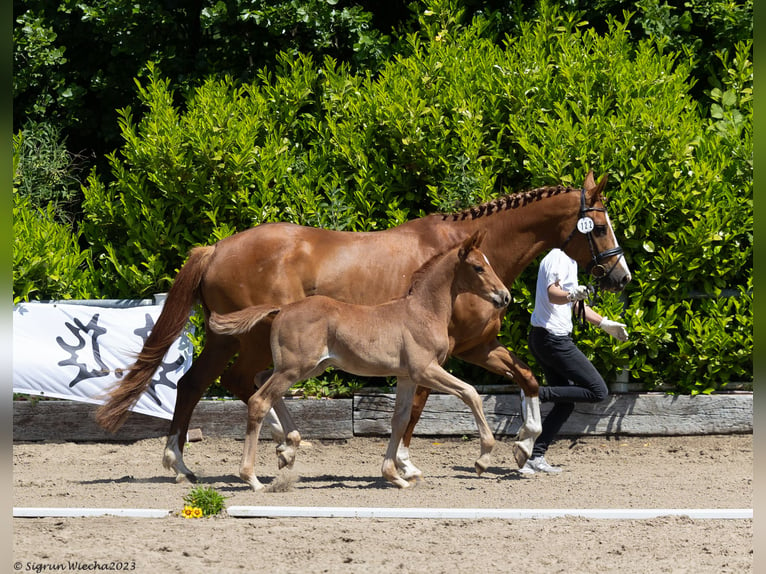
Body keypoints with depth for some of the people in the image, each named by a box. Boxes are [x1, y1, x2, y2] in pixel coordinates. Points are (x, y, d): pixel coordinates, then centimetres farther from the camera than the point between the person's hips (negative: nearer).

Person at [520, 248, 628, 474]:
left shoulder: (569, 260, 19)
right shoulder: (559, 258, -13)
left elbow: (576, 302, 32)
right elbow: (553, 294, -30)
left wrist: (605, 323, 37)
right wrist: (571, 295, -50)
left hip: (541, 337, 11)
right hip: (554, 339, -11)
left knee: (565, 403, 13)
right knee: (598, 391, -10)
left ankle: (535, 457, 7)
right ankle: (537, 394, -14)